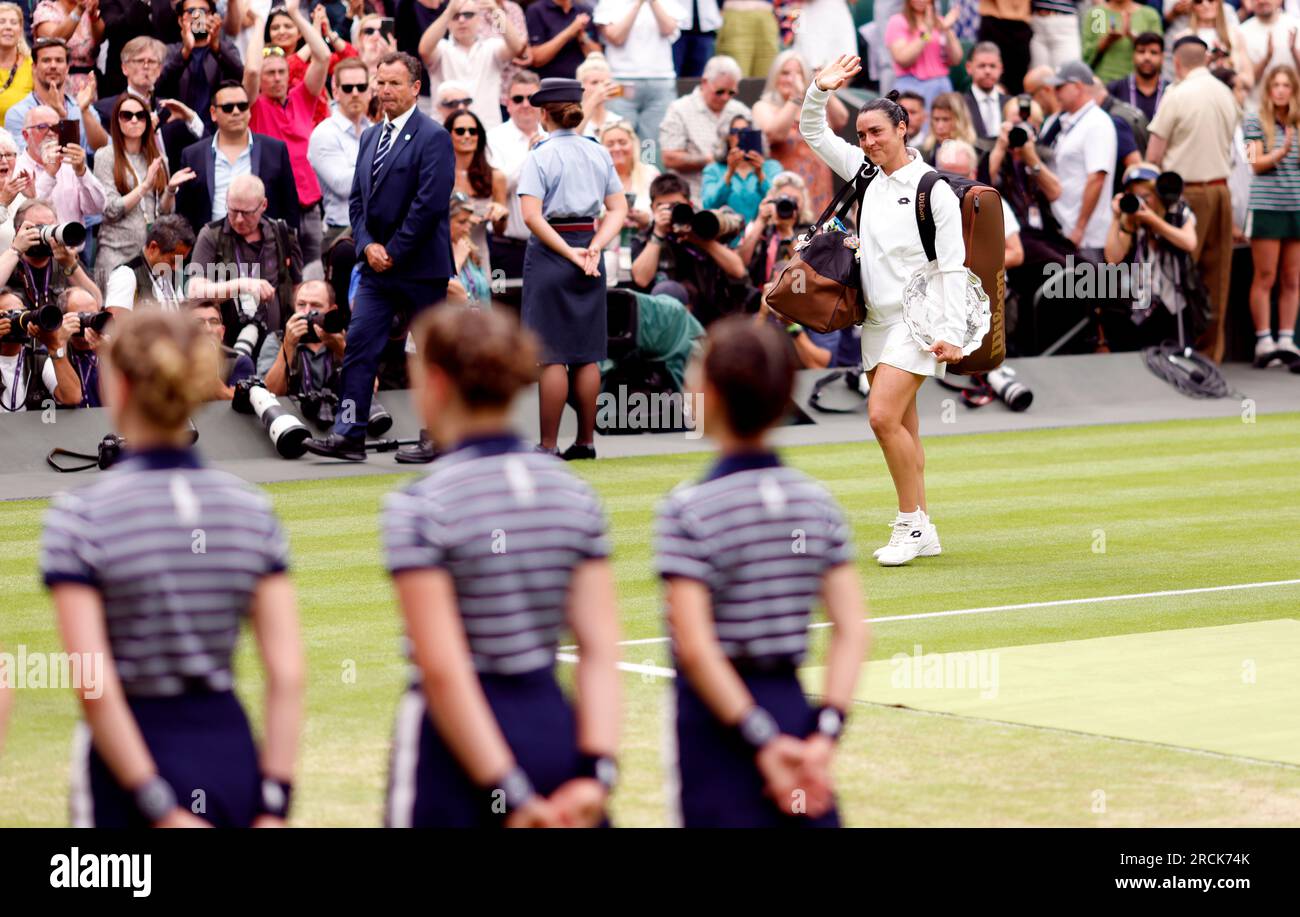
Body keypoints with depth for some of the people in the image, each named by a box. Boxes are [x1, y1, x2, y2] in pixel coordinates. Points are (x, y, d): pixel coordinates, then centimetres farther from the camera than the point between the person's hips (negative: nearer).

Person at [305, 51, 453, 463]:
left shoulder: (433, 137, -10)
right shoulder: (370, 137, 14)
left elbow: (429, 204, -16)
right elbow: (357, 200, 16)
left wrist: (394, 252, -14)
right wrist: (368, 246, -1)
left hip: (420, 267, -7)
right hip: (377, 264, 7)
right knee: (359, 344, -2)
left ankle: (437, 437, 11)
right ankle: (349, 435, -2)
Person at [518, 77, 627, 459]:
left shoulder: (541, 156, -8)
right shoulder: (599, 154, 8)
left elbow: (532, 216, -18)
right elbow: (619, 208, 5)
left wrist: (568, 253, -15)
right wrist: (594, 248, -6)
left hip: (550, 252, -5)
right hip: (588, 242, 5)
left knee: (552, 355, -5)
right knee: (586, 354, 10)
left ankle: (547, 445, -5)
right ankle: (585, 441, 13)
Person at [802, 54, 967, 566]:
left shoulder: (934, 190, -10)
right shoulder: (864, 173, 9)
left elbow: (954, 266, -11)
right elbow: (813, 133, 16)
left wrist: (952, 332, -16)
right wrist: (820, 91, -2)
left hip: (917, 321, -7)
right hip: (877, 321, 7)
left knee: (883, 415, -18)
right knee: (900, 427, 8)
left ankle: (911, 522, -9)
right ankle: (921, 531, 12)